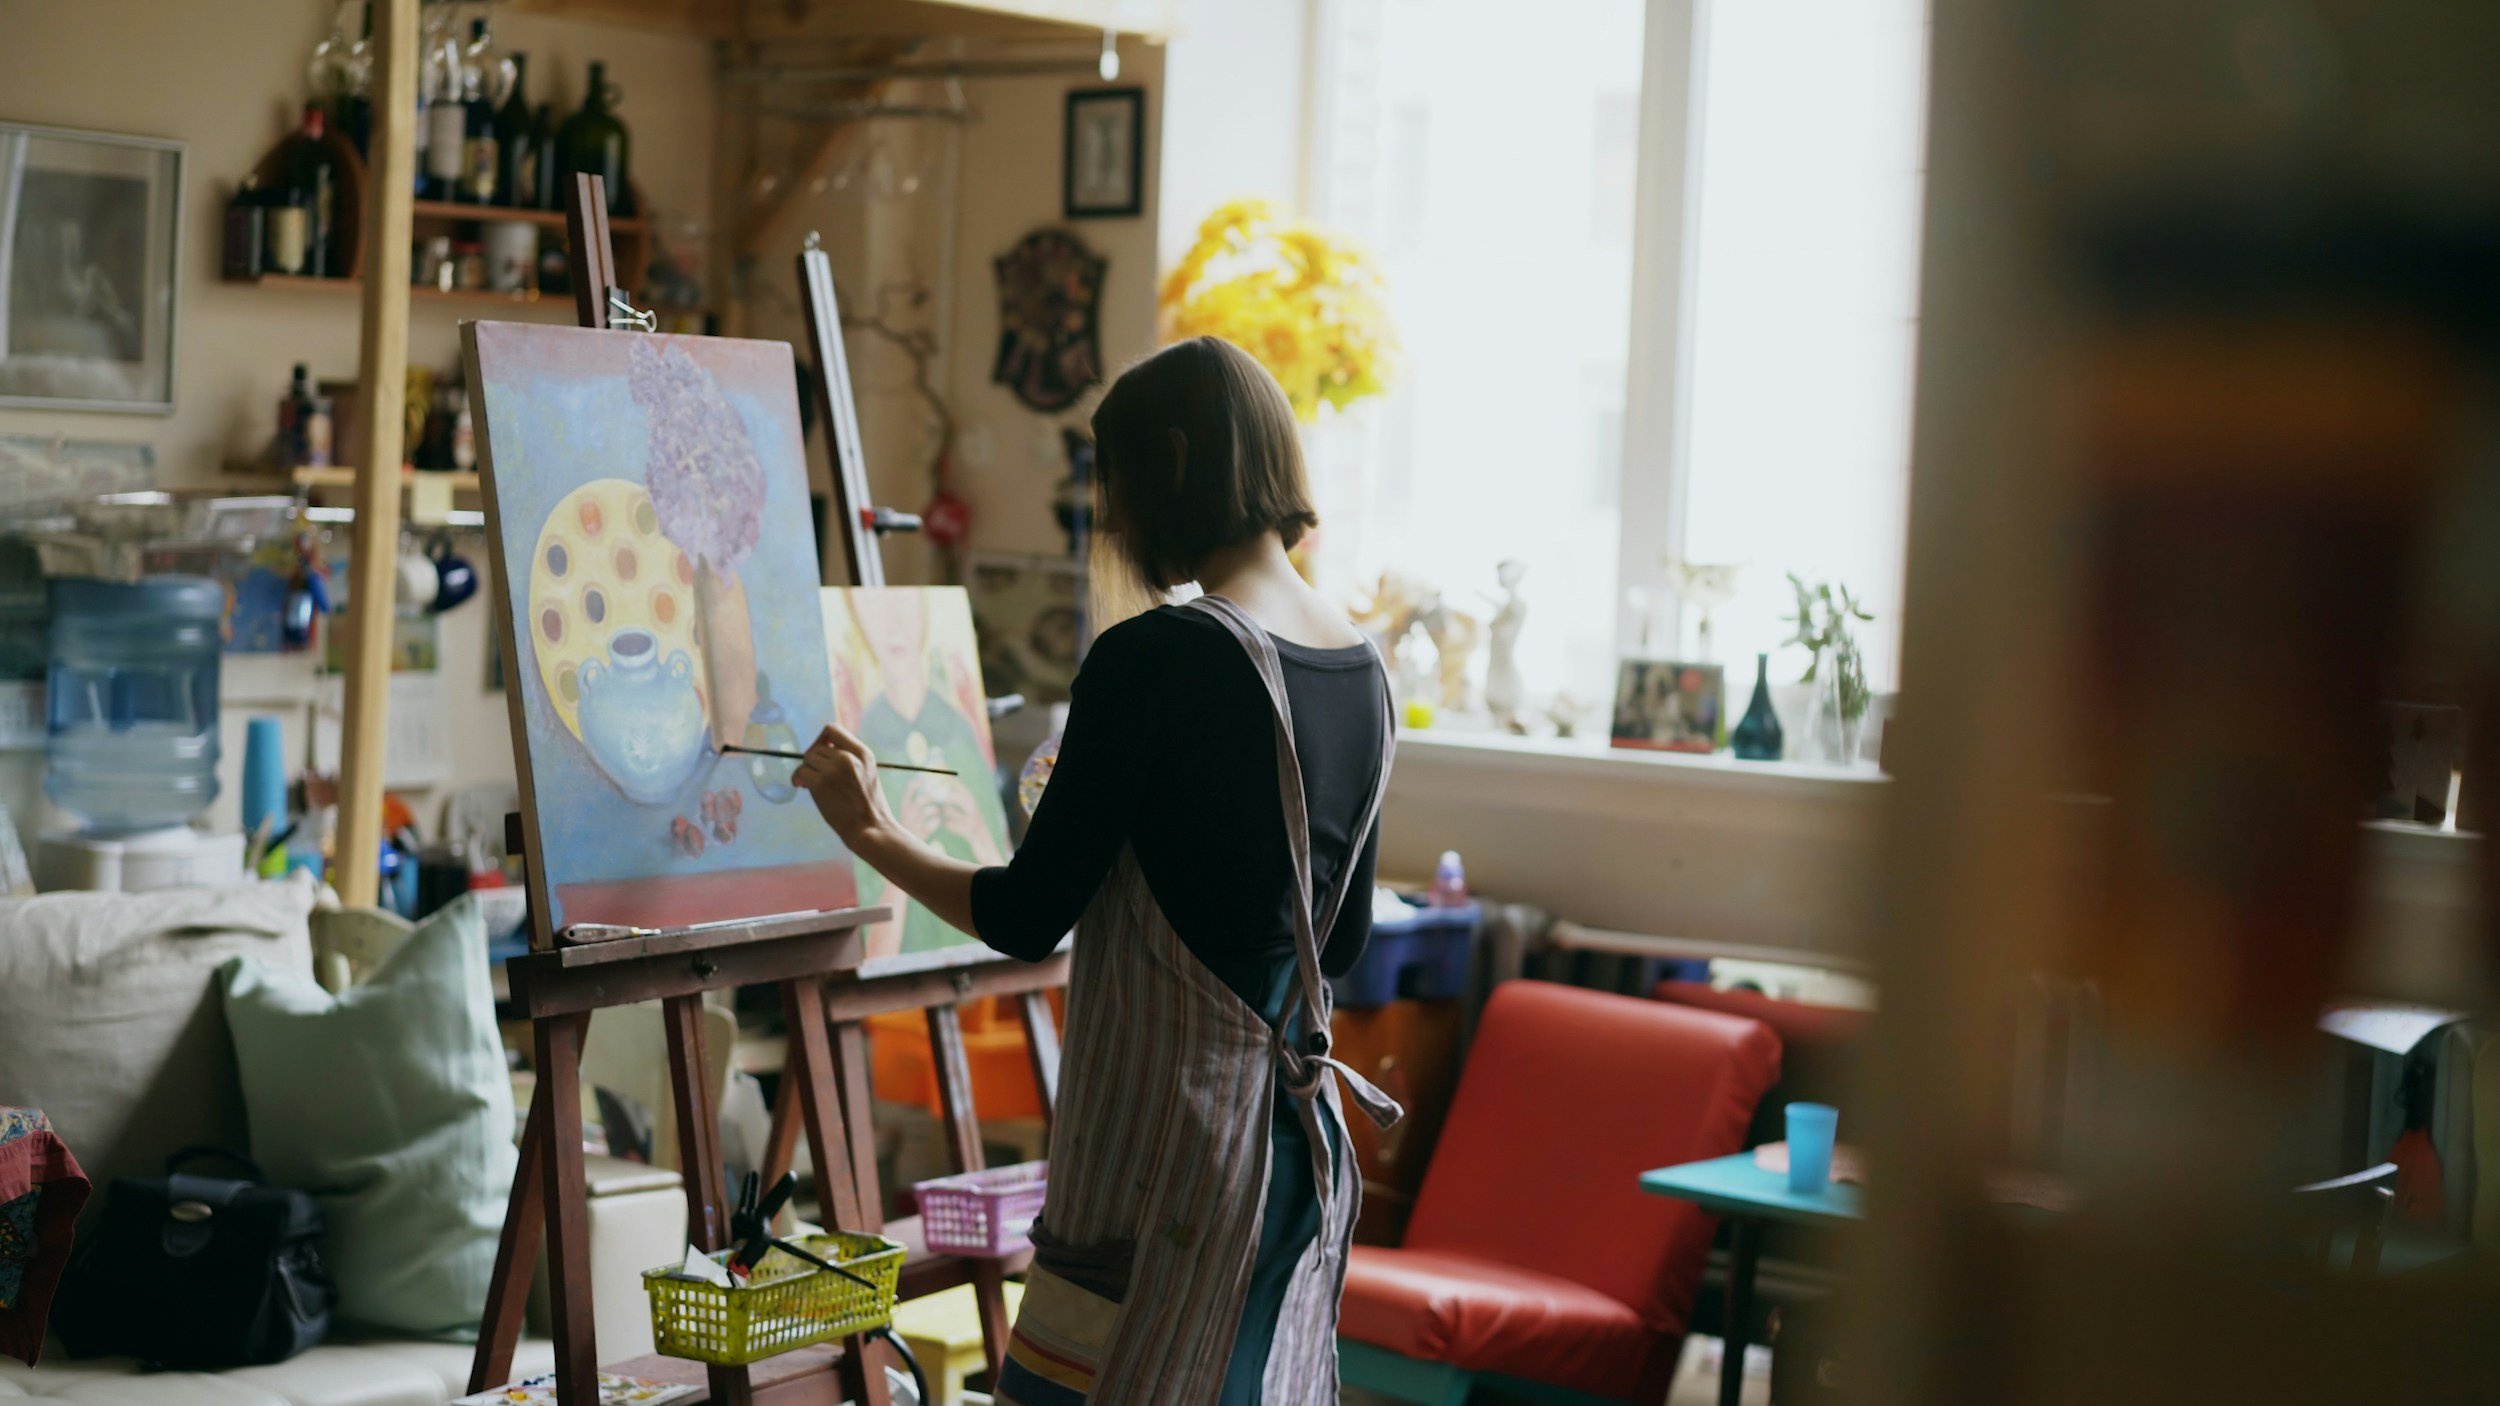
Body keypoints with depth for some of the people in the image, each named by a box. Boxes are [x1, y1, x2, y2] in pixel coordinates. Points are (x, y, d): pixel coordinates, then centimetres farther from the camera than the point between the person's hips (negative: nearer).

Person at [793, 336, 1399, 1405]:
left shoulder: (1152, 659, -17)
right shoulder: (1360, 668, 6)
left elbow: (1025, 920, -12)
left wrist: (870, 833, 3)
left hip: (1170, 1140, -8)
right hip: (1302, 1134, 8)